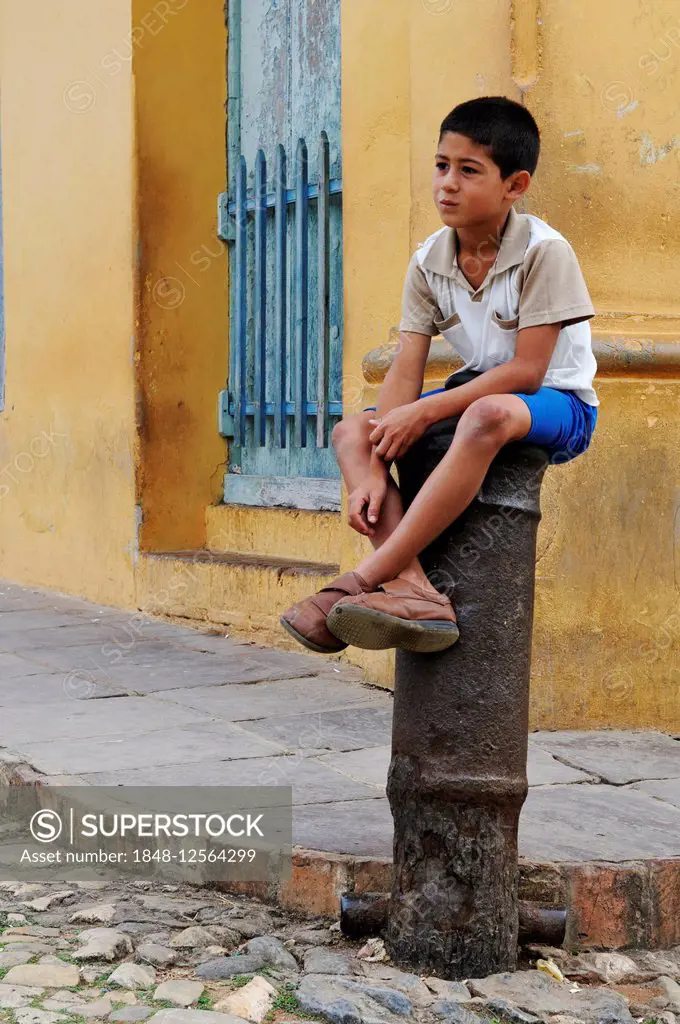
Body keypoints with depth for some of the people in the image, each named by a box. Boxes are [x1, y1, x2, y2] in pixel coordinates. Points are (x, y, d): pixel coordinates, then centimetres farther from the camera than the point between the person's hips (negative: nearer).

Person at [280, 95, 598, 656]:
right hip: (477, 392, 7)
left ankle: (362, 580, -39)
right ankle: (415, 588, -30)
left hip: (557, 405, -7)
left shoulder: (543, 251, -19)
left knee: (487, 414, -40)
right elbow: (405, 372, -9)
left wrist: (425, 411, -24)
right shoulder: (429, 262, -2)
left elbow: (526, 371, -23)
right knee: (352, 431, -9)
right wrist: (374, 471, -21)